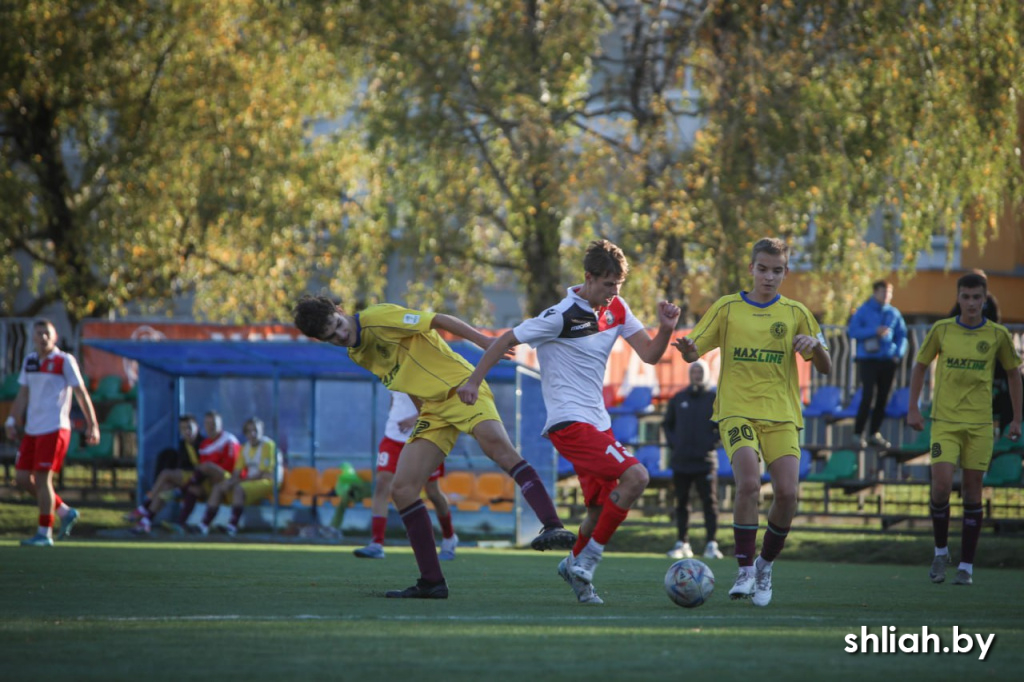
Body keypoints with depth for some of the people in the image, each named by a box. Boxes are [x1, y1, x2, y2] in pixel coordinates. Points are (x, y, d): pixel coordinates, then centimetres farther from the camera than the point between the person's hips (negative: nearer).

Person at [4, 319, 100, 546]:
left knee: (42, 478, -9)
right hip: (32, 430, 7)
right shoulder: (29, 361, 13)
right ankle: (65, 512, 18)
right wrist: (12, 421, 10)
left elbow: (81, 393, -4)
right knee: (22, 478, 4)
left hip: (54, 429, -7)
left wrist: (92, 424, -8)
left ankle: (44, 534, -3)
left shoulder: (64, 361, -4)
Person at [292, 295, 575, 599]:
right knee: (402, 489, -4)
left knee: (495, 442, -36)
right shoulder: (356, 354, 13)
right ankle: (431, 582, 2)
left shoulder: (378, 317, -11)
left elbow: (440, 320, -9)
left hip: (460, 385, -8)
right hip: (432, 410, 8)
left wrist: (485, 342, -11)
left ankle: (553, 527, -46)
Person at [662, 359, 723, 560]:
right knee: (681, 504, 6)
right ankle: (682, 544, 12)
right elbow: (667, 424, 20)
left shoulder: (715, 399, 2)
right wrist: (673, 442, 5)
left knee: (710, 502, -7)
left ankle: (711, 545, -8)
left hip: (705, 461, -3)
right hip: (680, 461, 3)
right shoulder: (678, 399, 10)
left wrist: (712, 442, -5)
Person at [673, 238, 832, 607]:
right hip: (737, 411, -2)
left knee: (787, 493, -13)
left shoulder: (795, 313, 8)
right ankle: (745, 572, -14)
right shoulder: (727, 308, 5)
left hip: (781, 416, 2)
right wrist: (687, 350, -18)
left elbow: (825, 368, 9)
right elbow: (694, 351, 6)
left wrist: (815, 345, -13)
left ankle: (765, 565, 12)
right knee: (749, 484, -24)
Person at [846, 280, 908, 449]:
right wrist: (874, 331, -17)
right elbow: (852, 331, -7)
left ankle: (874, 433, 14)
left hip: (888, 360, 4)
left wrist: (899, 354, 0)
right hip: (868, 359, -4)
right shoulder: (864, 311, 0)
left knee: (883, 398, 4)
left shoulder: (894, 313, 9)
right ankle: (858, 433, -2)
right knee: (868, 396, -12)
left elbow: (901, 335, 15)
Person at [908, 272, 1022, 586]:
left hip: (980, 424, 0)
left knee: (972, 491, 1)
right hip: (944, 421, 0)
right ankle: (940, 551, 9)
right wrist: (913, 408, 5)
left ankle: (966, 566, 9)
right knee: (941, 486, -13)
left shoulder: (998, 335, 1)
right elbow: (920, 366, 12)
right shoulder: (941, 330, 1)